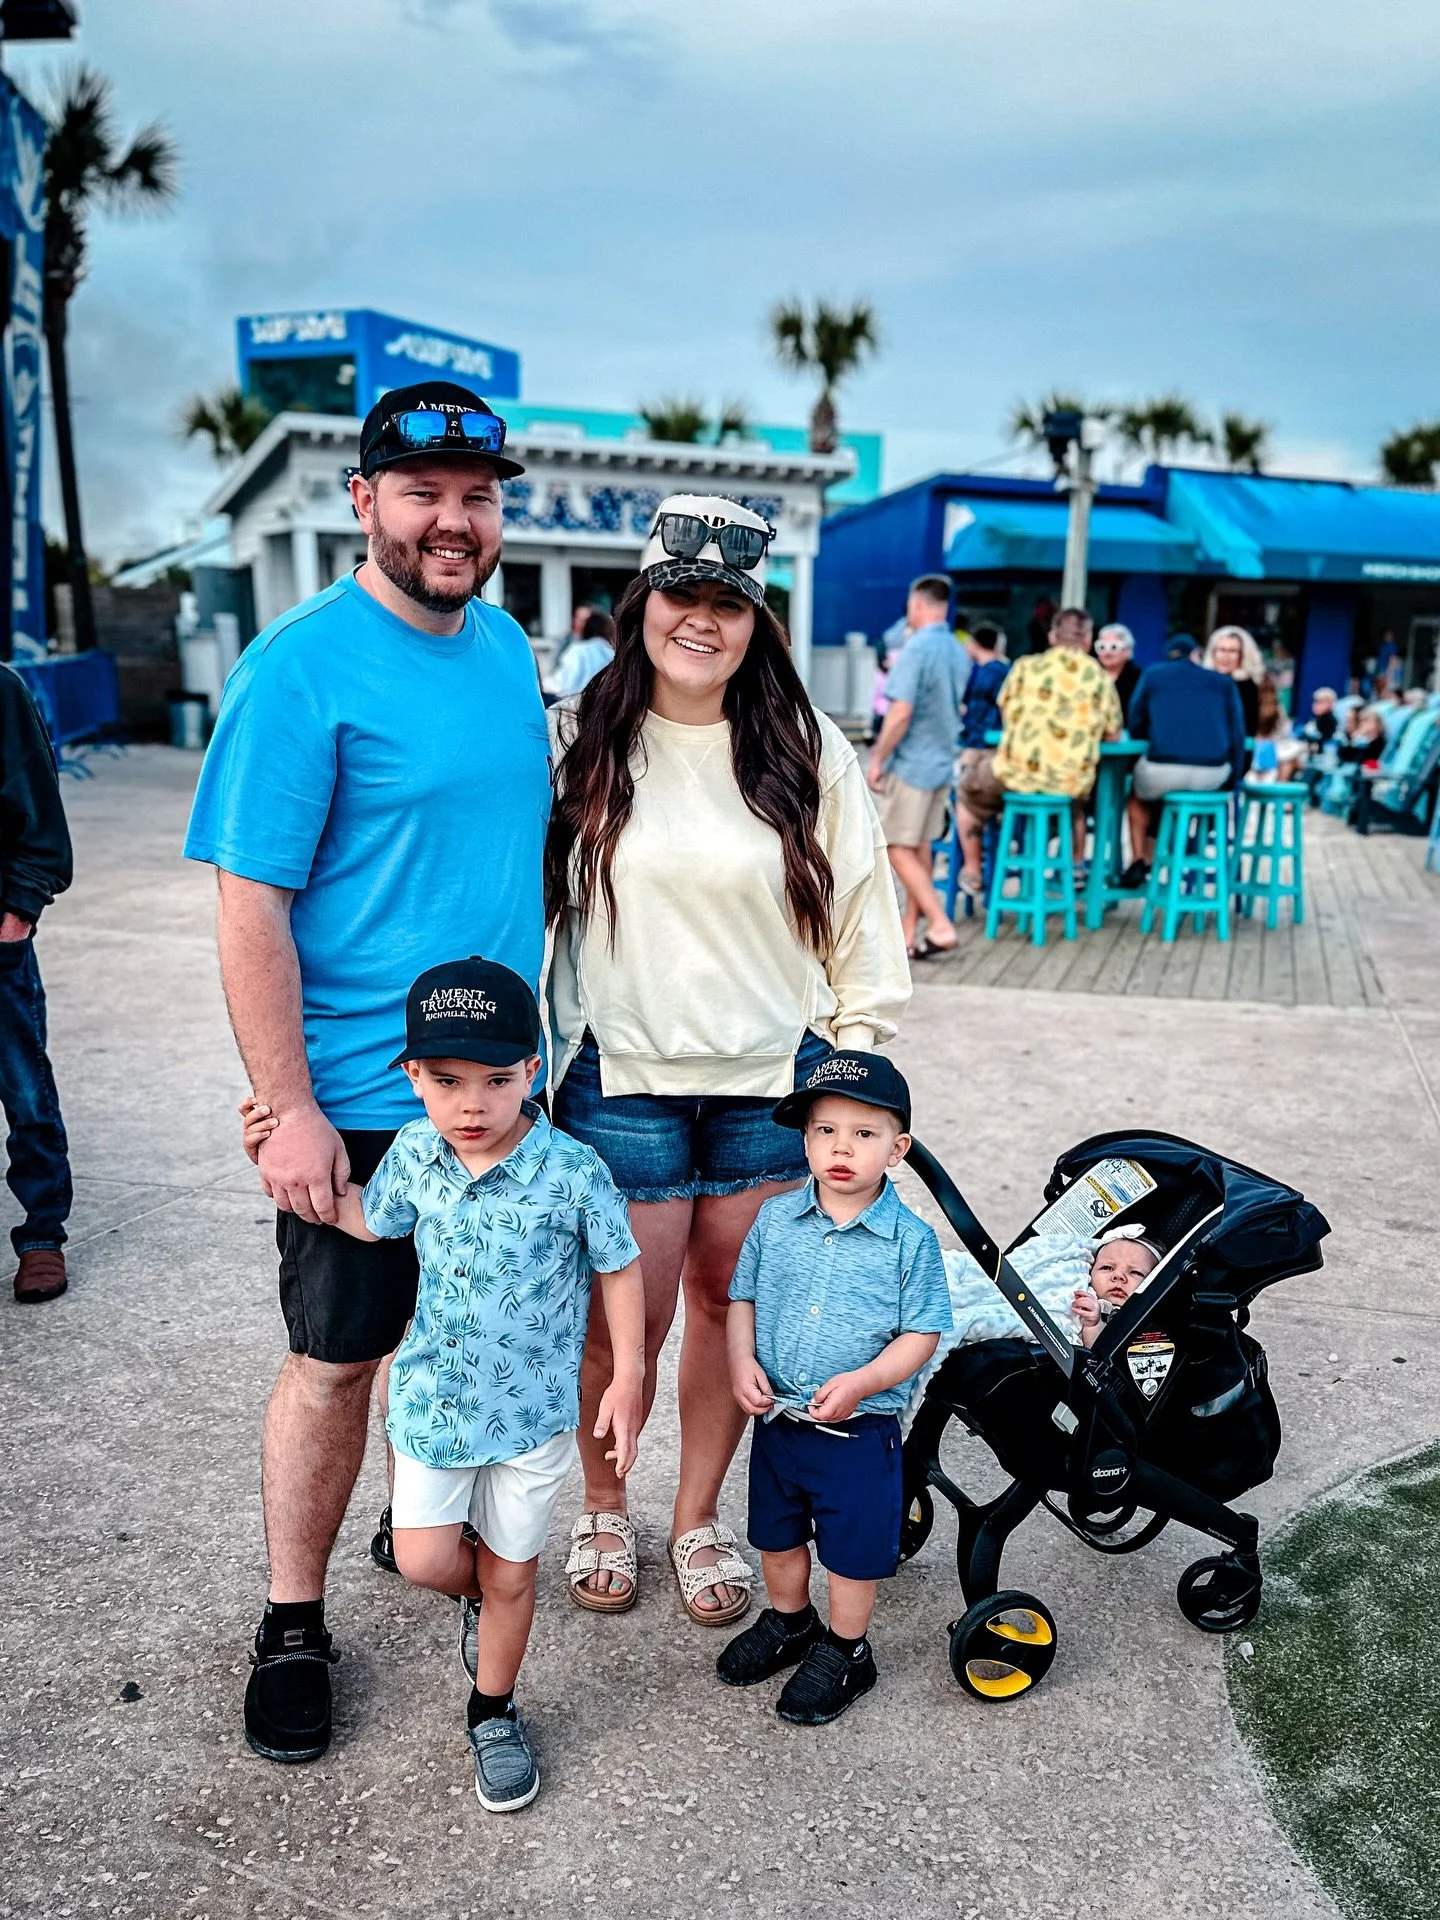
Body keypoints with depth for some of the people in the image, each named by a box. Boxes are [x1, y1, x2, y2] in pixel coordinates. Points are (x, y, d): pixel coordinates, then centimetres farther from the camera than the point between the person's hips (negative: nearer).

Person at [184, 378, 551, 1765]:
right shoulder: (299, 670, -16)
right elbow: (250, 905, -17)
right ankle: (293, 1625, 27)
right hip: (361, 1104, -6)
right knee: (335, 1363, 7)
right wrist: (288, 1113, -19)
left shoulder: (506, 645, 6)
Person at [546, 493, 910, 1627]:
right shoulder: (578, 742, -1)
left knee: (732, 1303, 12)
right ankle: (604, 1509, 31)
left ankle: (699, 1517, 33)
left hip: (772, 1077, 2)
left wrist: (857, 1058, 5)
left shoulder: (810, 752, 1)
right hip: (619, 1075, -1)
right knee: (624, 1319, 3)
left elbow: (861, 916, 7)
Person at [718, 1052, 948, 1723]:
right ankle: (788, 1622, 49)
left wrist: (861, 1382, -24)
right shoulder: (775, 1219, -5)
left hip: (860, 1429, -4)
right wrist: (742, 1361, -12)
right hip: (775, 1418, 4)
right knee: (776, 1532, 23)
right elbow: (743, 1298, 5)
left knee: (853, 1545, 12)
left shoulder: (911, 1239, -14)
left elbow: (921, 1334, -11)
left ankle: (845, 1651, 36)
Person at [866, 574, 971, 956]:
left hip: (912, 763, -8)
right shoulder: (959, 652, 9)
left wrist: (878, 759, -10)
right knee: (919, 846, 12)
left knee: (898, 848, -2)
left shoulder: (916, 649, -16)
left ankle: (941, 925, -10)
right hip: (943, 760, 8)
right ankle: (909, 931, 17)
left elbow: (901, 714, -21)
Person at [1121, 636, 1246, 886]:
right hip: (1214, 774, 2)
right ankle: (1149, 861, 39)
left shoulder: (1152, 674, 14)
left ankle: (1137, 863, 25)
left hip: (1164, 770, -2)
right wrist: (1233, 779, 24)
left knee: (1138, 791, 34)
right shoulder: (1224, 682, 18)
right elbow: (1237, 734, 14)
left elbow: (1135, 729, 17)